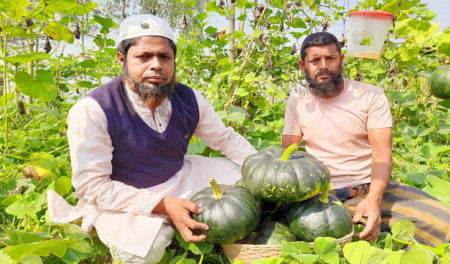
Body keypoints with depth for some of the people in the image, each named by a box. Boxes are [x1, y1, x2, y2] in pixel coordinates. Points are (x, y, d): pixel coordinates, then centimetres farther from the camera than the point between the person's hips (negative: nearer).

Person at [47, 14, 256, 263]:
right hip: (120, 198, -5)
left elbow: (228, 139, 4)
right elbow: (92, 186, -24)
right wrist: (163, 205, -31)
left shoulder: (189, 100, -10)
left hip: (180, 178, 6)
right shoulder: (92, 111, -26)